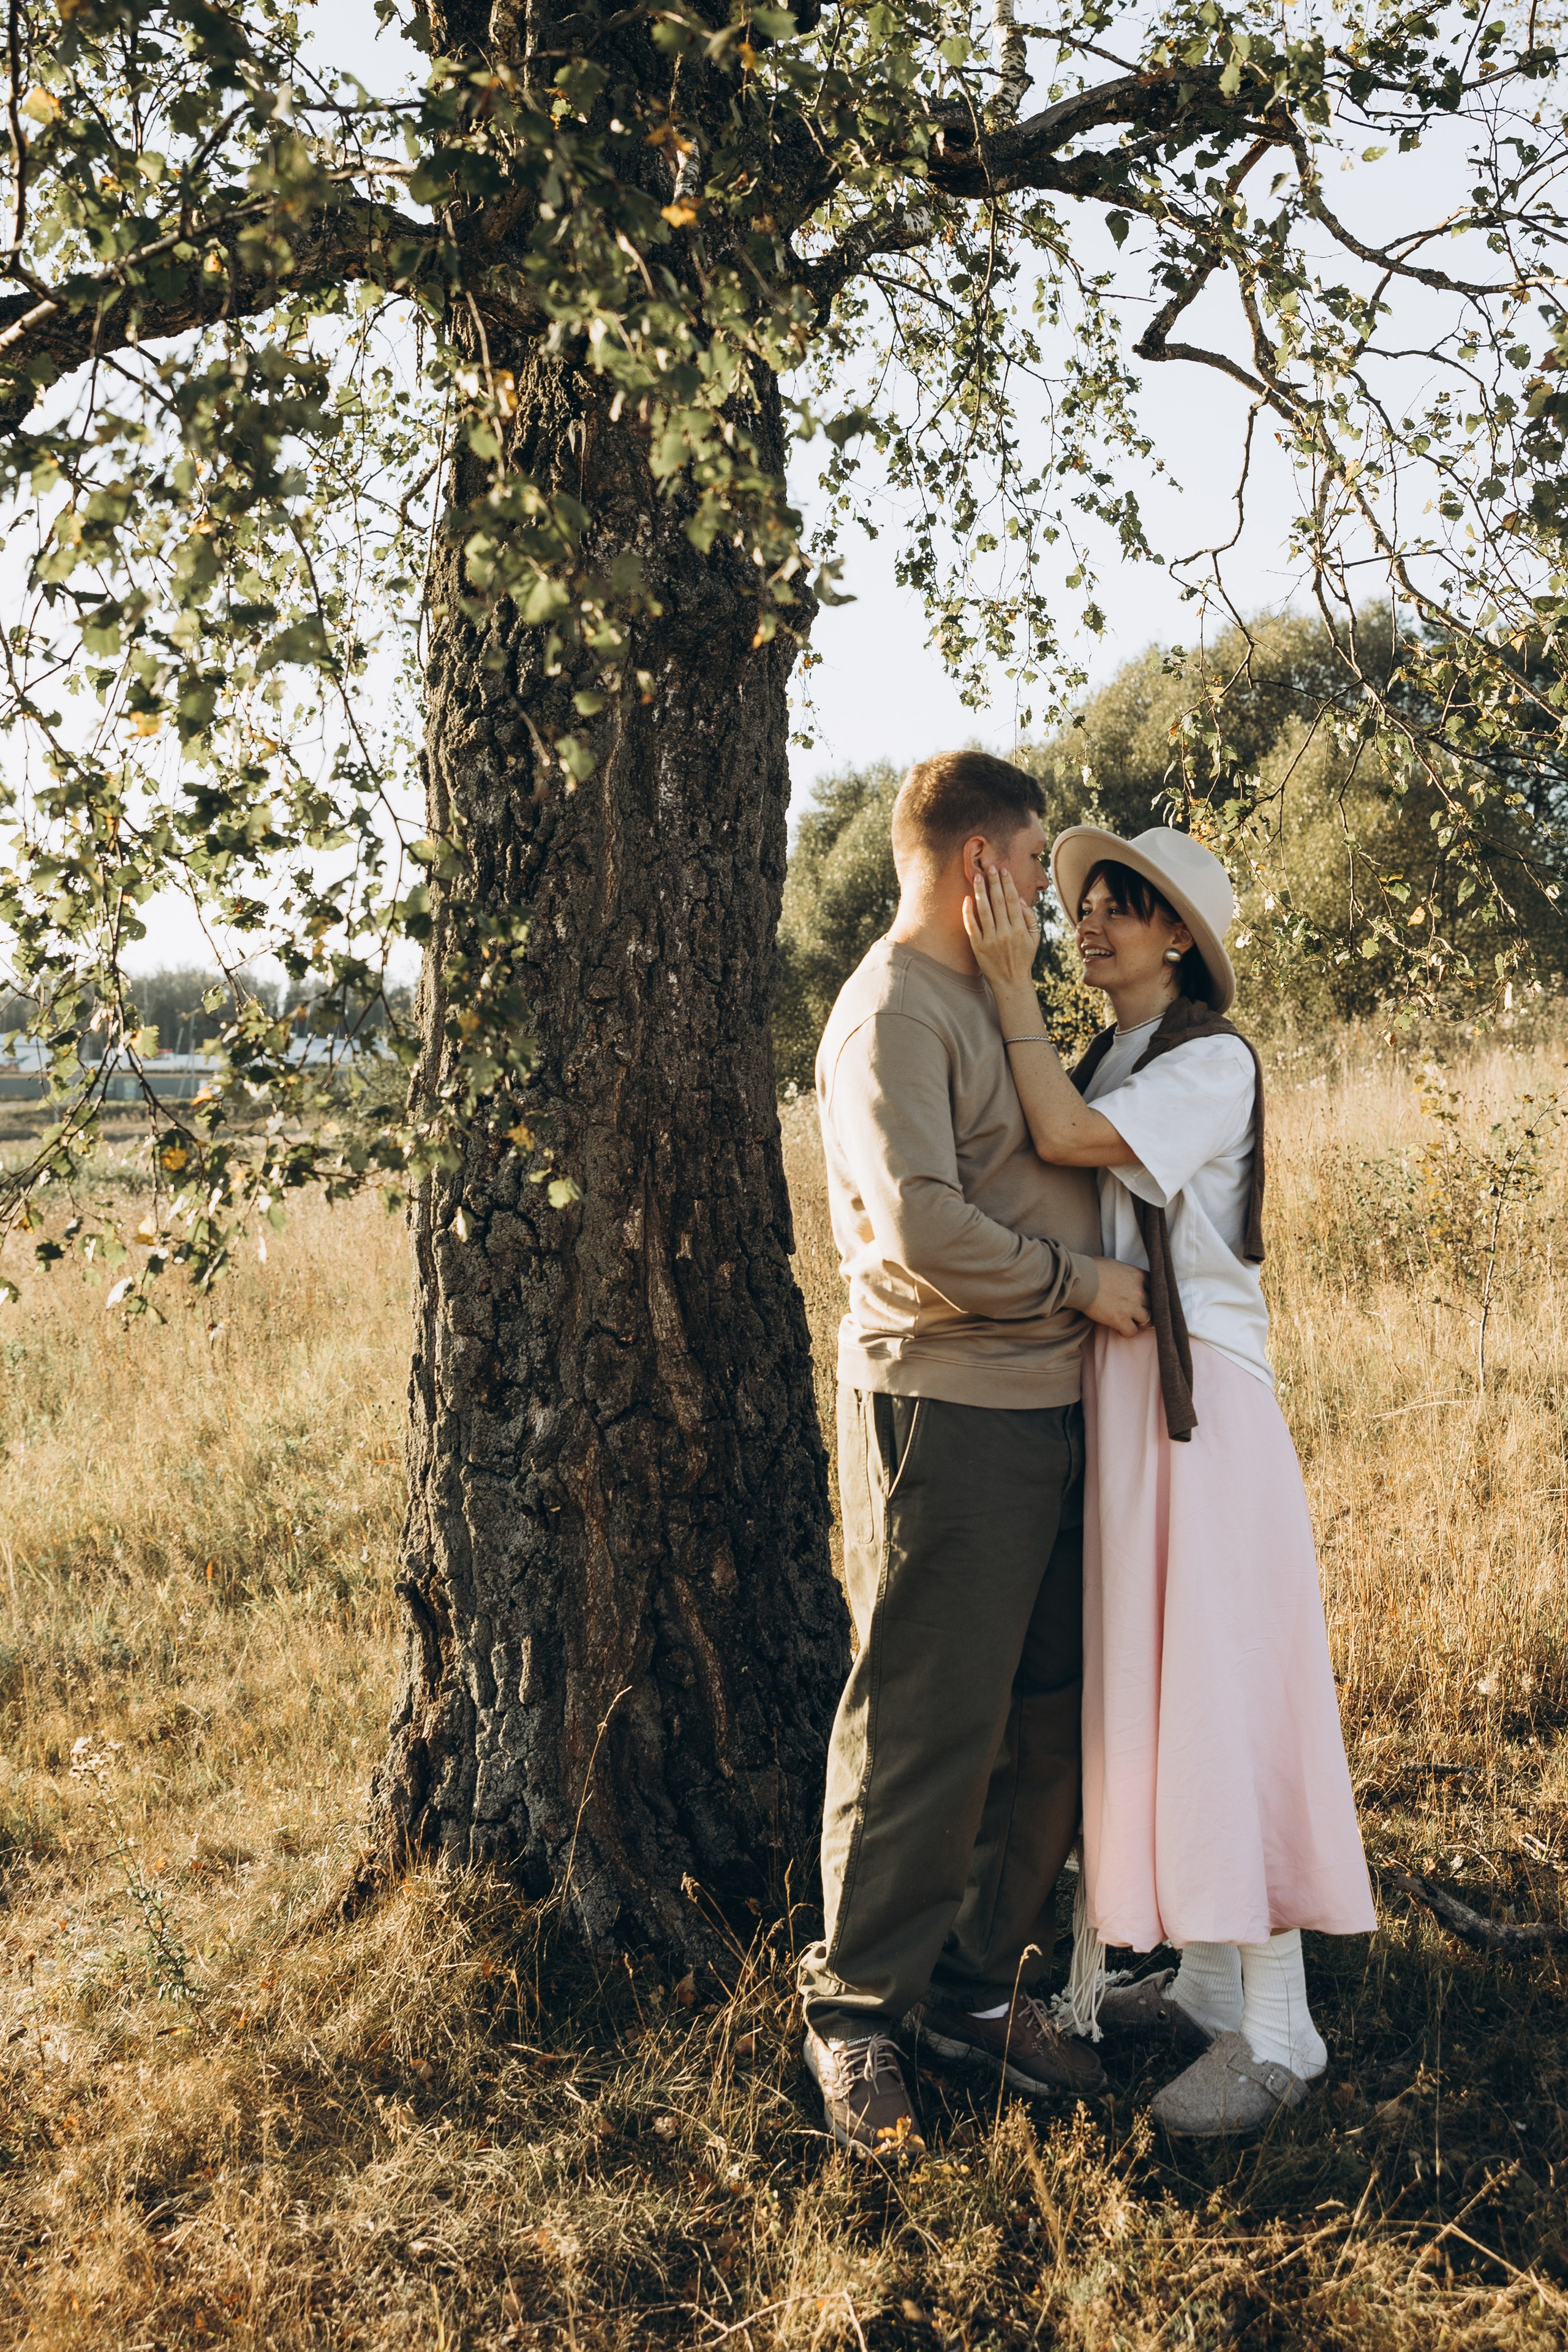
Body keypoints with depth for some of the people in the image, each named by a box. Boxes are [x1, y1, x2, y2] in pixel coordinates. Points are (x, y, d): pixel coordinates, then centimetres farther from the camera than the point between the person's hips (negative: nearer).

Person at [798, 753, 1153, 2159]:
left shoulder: (984, 999, 19)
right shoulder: (892, 1014, -12)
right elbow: (925, 1232, -22)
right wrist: (1084, 1283, -12)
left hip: (1045, 1409, 9)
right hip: (946, 1415, -9)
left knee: (1048, 1723, 12)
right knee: (925, 1729, -2)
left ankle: (980, 1986, 24)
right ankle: (857, 2009, 12)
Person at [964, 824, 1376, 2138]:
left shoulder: (1215, 1064, -9)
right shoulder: (1103, 1067, 16)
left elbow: (1068, 1140, -20)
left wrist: (1012, 984, -15)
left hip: (1198, 1401, -8)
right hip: (1111, 1394, 8)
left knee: (1219, 1690, -8)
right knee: (1143, 1686, 10)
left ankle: (1273, 2033, -1)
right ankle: (1204, 1977, 20)